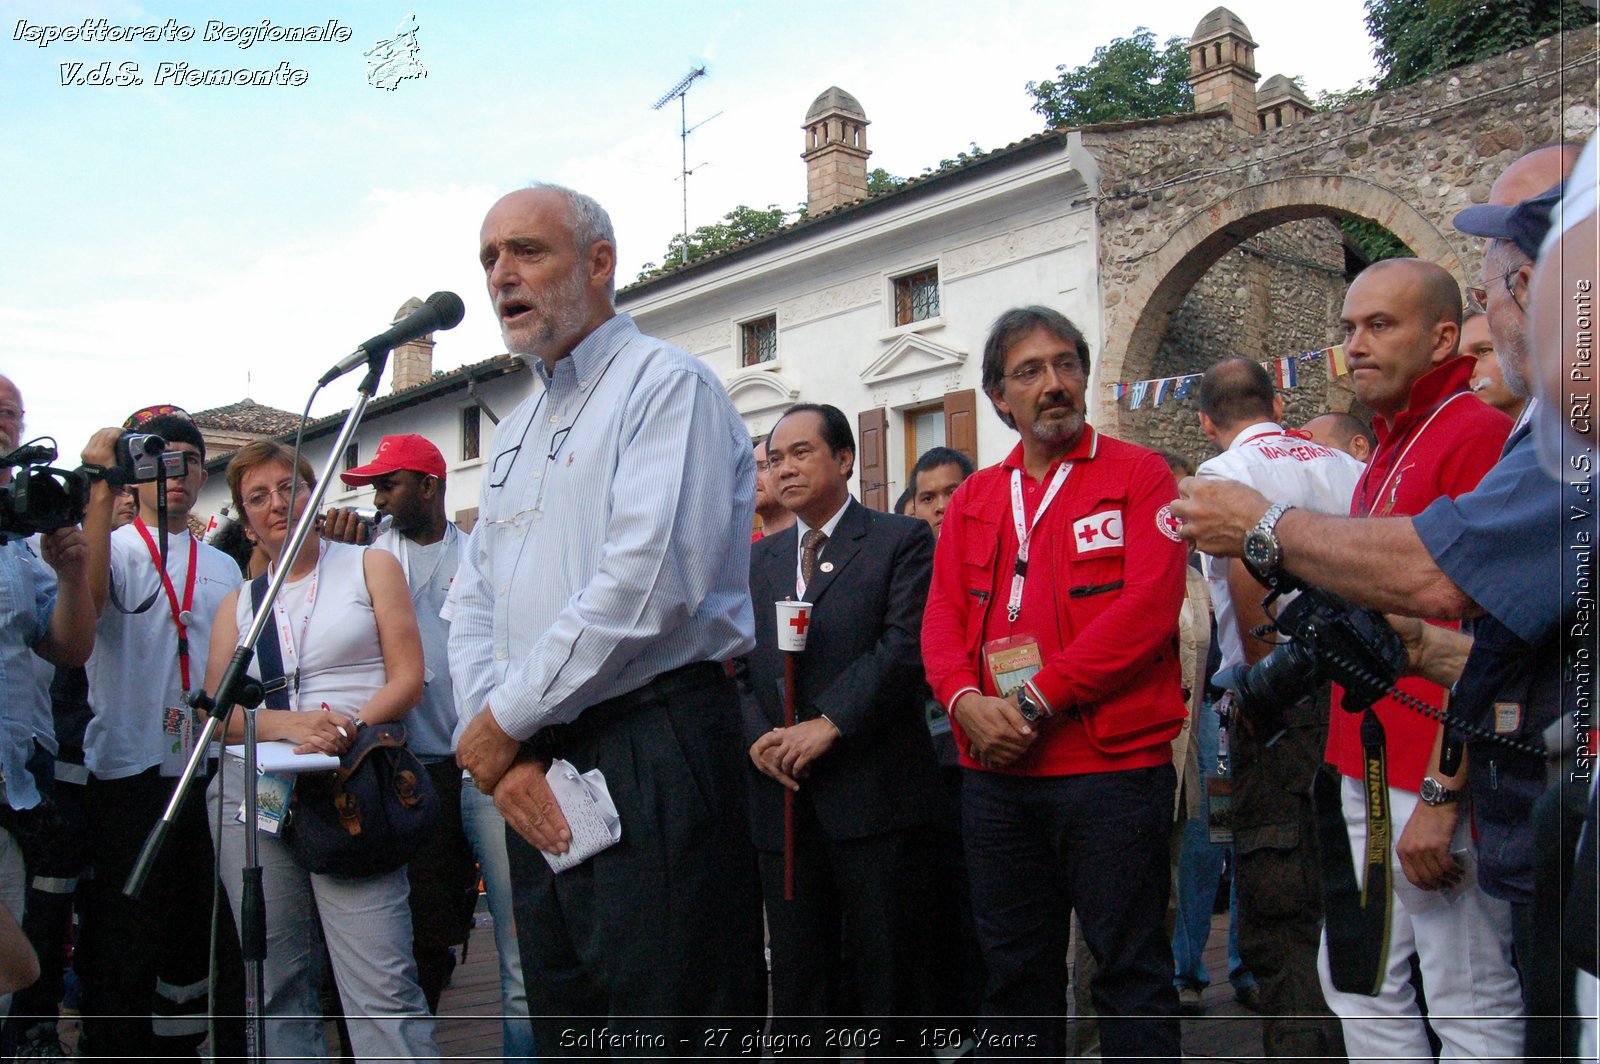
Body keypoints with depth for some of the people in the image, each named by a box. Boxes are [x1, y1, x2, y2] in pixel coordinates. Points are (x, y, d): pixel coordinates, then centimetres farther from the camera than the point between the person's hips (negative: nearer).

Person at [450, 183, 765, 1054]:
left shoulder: (666, 385, -6)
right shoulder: (516, 429, 21)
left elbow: (647, 586, -19)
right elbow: (474, 609, 17)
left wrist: (505, 719, -11)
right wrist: (501, 751, -1)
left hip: (651, 759, -8)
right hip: (537, 781, 8)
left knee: (658, 1032, -5)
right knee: (562, 1029, 15)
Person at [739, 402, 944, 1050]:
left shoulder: (903, 541, 1)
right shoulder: (759, 560, 18)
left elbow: (906, 647, -11)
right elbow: (736, 666, 11)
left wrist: (829, 724, -17)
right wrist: (758, 737, -7)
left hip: (875, 794, -5)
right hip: (783, 796, 5)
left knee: (889, 978, 3)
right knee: (797, 980, 10)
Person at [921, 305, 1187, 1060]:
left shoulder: (1136, 475, -1)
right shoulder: (973, 499, 14)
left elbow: (1147, 607, -12)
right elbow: (942, 619, 8)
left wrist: (1037, 700, -15)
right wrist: (969, 702, -12)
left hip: (1112, 766, -5)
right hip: (996, 772, 5)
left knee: (1130, 969, 3)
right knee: (1013, 970, 15)